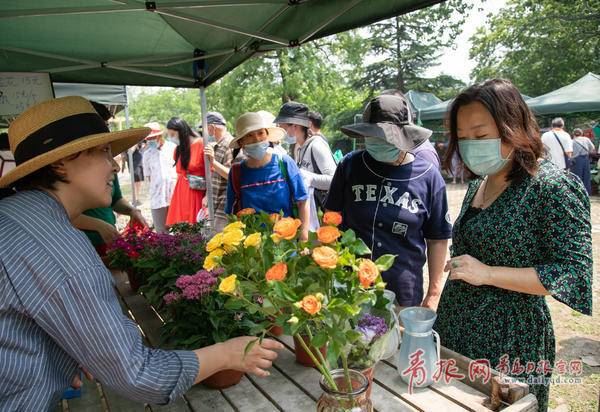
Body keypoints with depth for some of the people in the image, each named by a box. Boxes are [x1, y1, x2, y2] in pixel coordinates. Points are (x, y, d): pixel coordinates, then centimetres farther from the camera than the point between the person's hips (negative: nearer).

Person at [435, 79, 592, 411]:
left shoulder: (553, 186, -15)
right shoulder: (478, 184, 6)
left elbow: (575, 273, -17)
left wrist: (489, 274, -24)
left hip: (507, 340, -7)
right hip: (454, 329, 7)